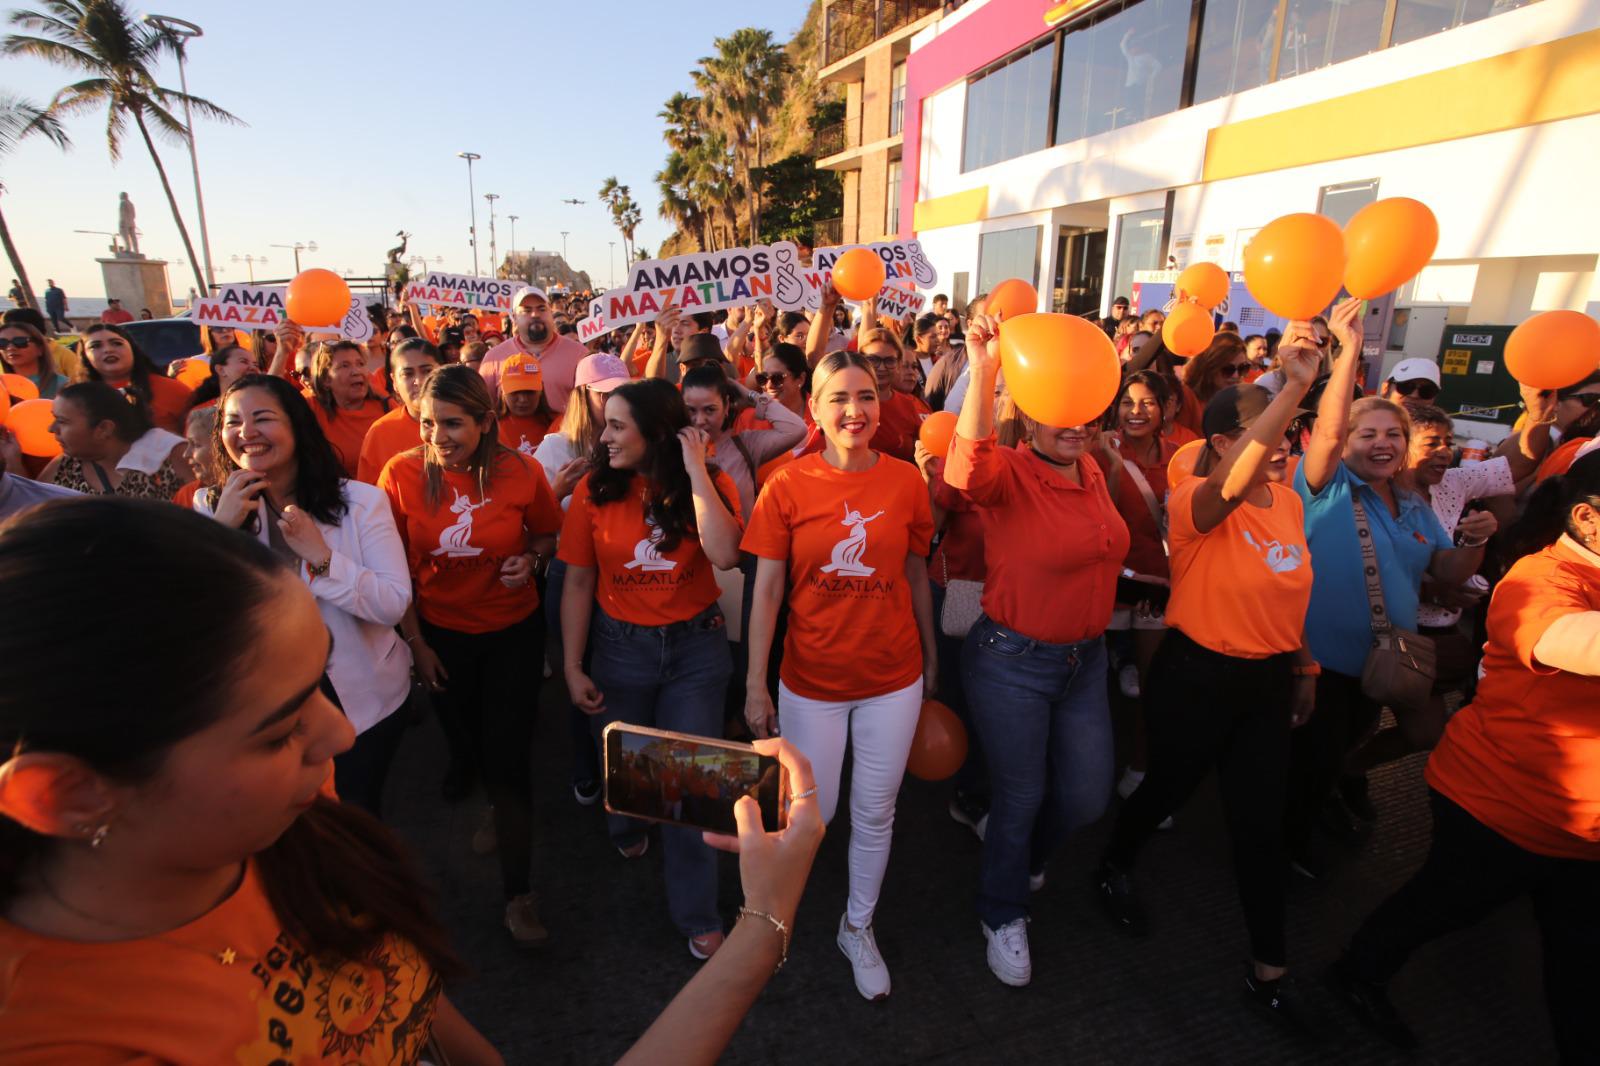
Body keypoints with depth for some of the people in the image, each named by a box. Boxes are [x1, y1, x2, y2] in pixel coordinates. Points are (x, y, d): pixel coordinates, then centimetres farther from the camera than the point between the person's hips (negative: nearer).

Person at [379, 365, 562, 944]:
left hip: (513, 630, -1)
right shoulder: (402, 473, -16)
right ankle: (467, 766, 62)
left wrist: (529, 557, -20)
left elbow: (548, 533, 2)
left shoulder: (521, 472, -16)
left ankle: (518, 891, 15)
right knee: (461, 730, 24)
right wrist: (415, 643, -3)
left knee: (509, 755, -1)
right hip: (441, 633, 1)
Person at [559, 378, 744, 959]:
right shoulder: (595, 491, -7)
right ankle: (626, 828, 58)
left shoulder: (711, 485, -9)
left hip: (695, 647, -1)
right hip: (620, 646, 1)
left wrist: (696, 471, -24)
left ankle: (697, 915, 28)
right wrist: (572, 667, -3)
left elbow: (725, 555, -28)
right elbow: (577, 583, -3)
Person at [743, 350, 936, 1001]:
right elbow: (766, 590, -8)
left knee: (875, 813, 16)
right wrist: (755, 686, -8)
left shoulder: (905, 481, -5)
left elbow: (916, 576, 6)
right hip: (812, 679, -1)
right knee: (814, 813, 11)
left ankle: (858, 927, 42)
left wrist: (931, 659, 13)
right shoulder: (788, 485, -10)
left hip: (892, 678, 2)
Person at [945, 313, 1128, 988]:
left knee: (1087, 797, 16)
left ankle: (1022, 853, 50)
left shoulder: (1093, 473, 3)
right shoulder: (1009, 476, -18)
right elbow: (969, 469, -43)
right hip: (1012, 660, -6)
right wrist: (984, 370, -54)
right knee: (1020, 797, 9)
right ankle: (1002, 916, 37)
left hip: (1085, 657, 7)